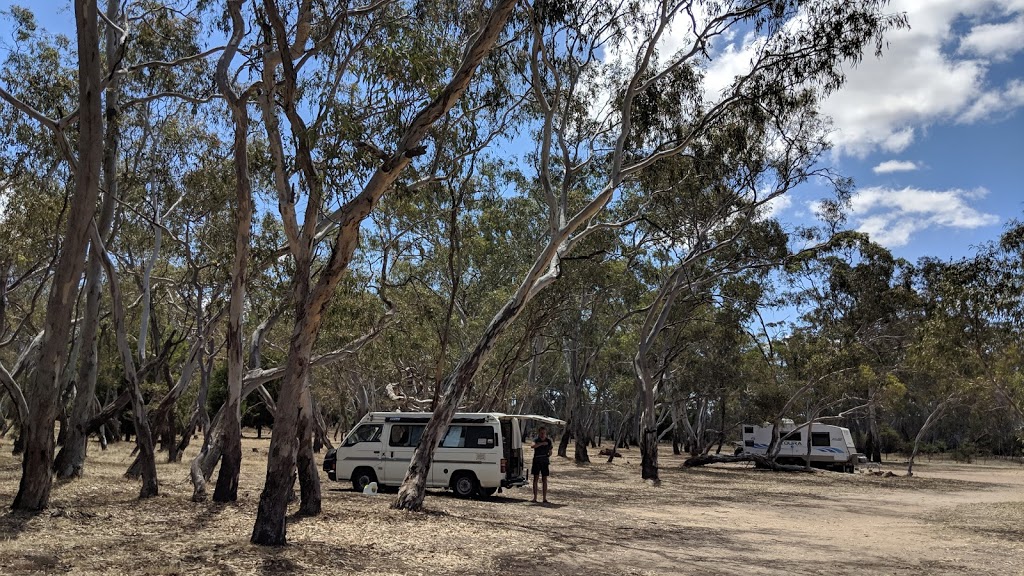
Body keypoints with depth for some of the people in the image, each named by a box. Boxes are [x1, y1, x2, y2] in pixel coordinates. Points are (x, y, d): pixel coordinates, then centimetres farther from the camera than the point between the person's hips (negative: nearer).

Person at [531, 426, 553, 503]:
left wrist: (548, 455, -5)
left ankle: (545, 498, 4)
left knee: (544, 480, 1)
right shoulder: (536, 440, -5)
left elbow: (550, 452, 14)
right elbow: (532, 446, -28)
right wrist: (541, 443, -36)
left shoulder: (548, 441, 2)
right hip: (536, 461, -1)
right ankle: (535, 497, 5)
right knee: (535, 479, 0)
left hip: (545, 461, 1)